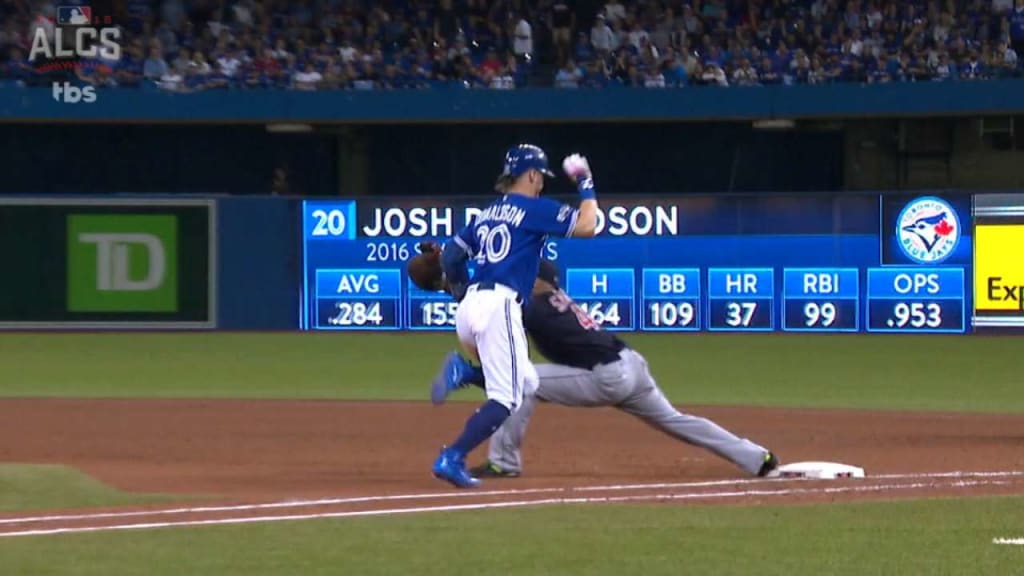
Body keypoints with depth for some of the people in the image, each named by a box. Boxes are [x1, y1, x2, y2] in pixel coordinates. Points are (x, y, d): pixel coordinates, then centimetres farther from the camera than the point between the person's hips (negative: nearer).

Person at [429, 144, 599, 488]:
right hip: (499, 307, -7)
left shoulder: (487, 214, 22)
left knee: (527, 384, 18)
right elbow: (586, 226, -5)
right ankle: (452, 458, -25)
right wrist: (585, 184, 9)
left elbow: (451, 257, 21)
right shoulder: (535, 208, 1)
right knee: (505, 398, -9)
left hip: (470, 306, 7)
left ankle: (463, 370, -5)